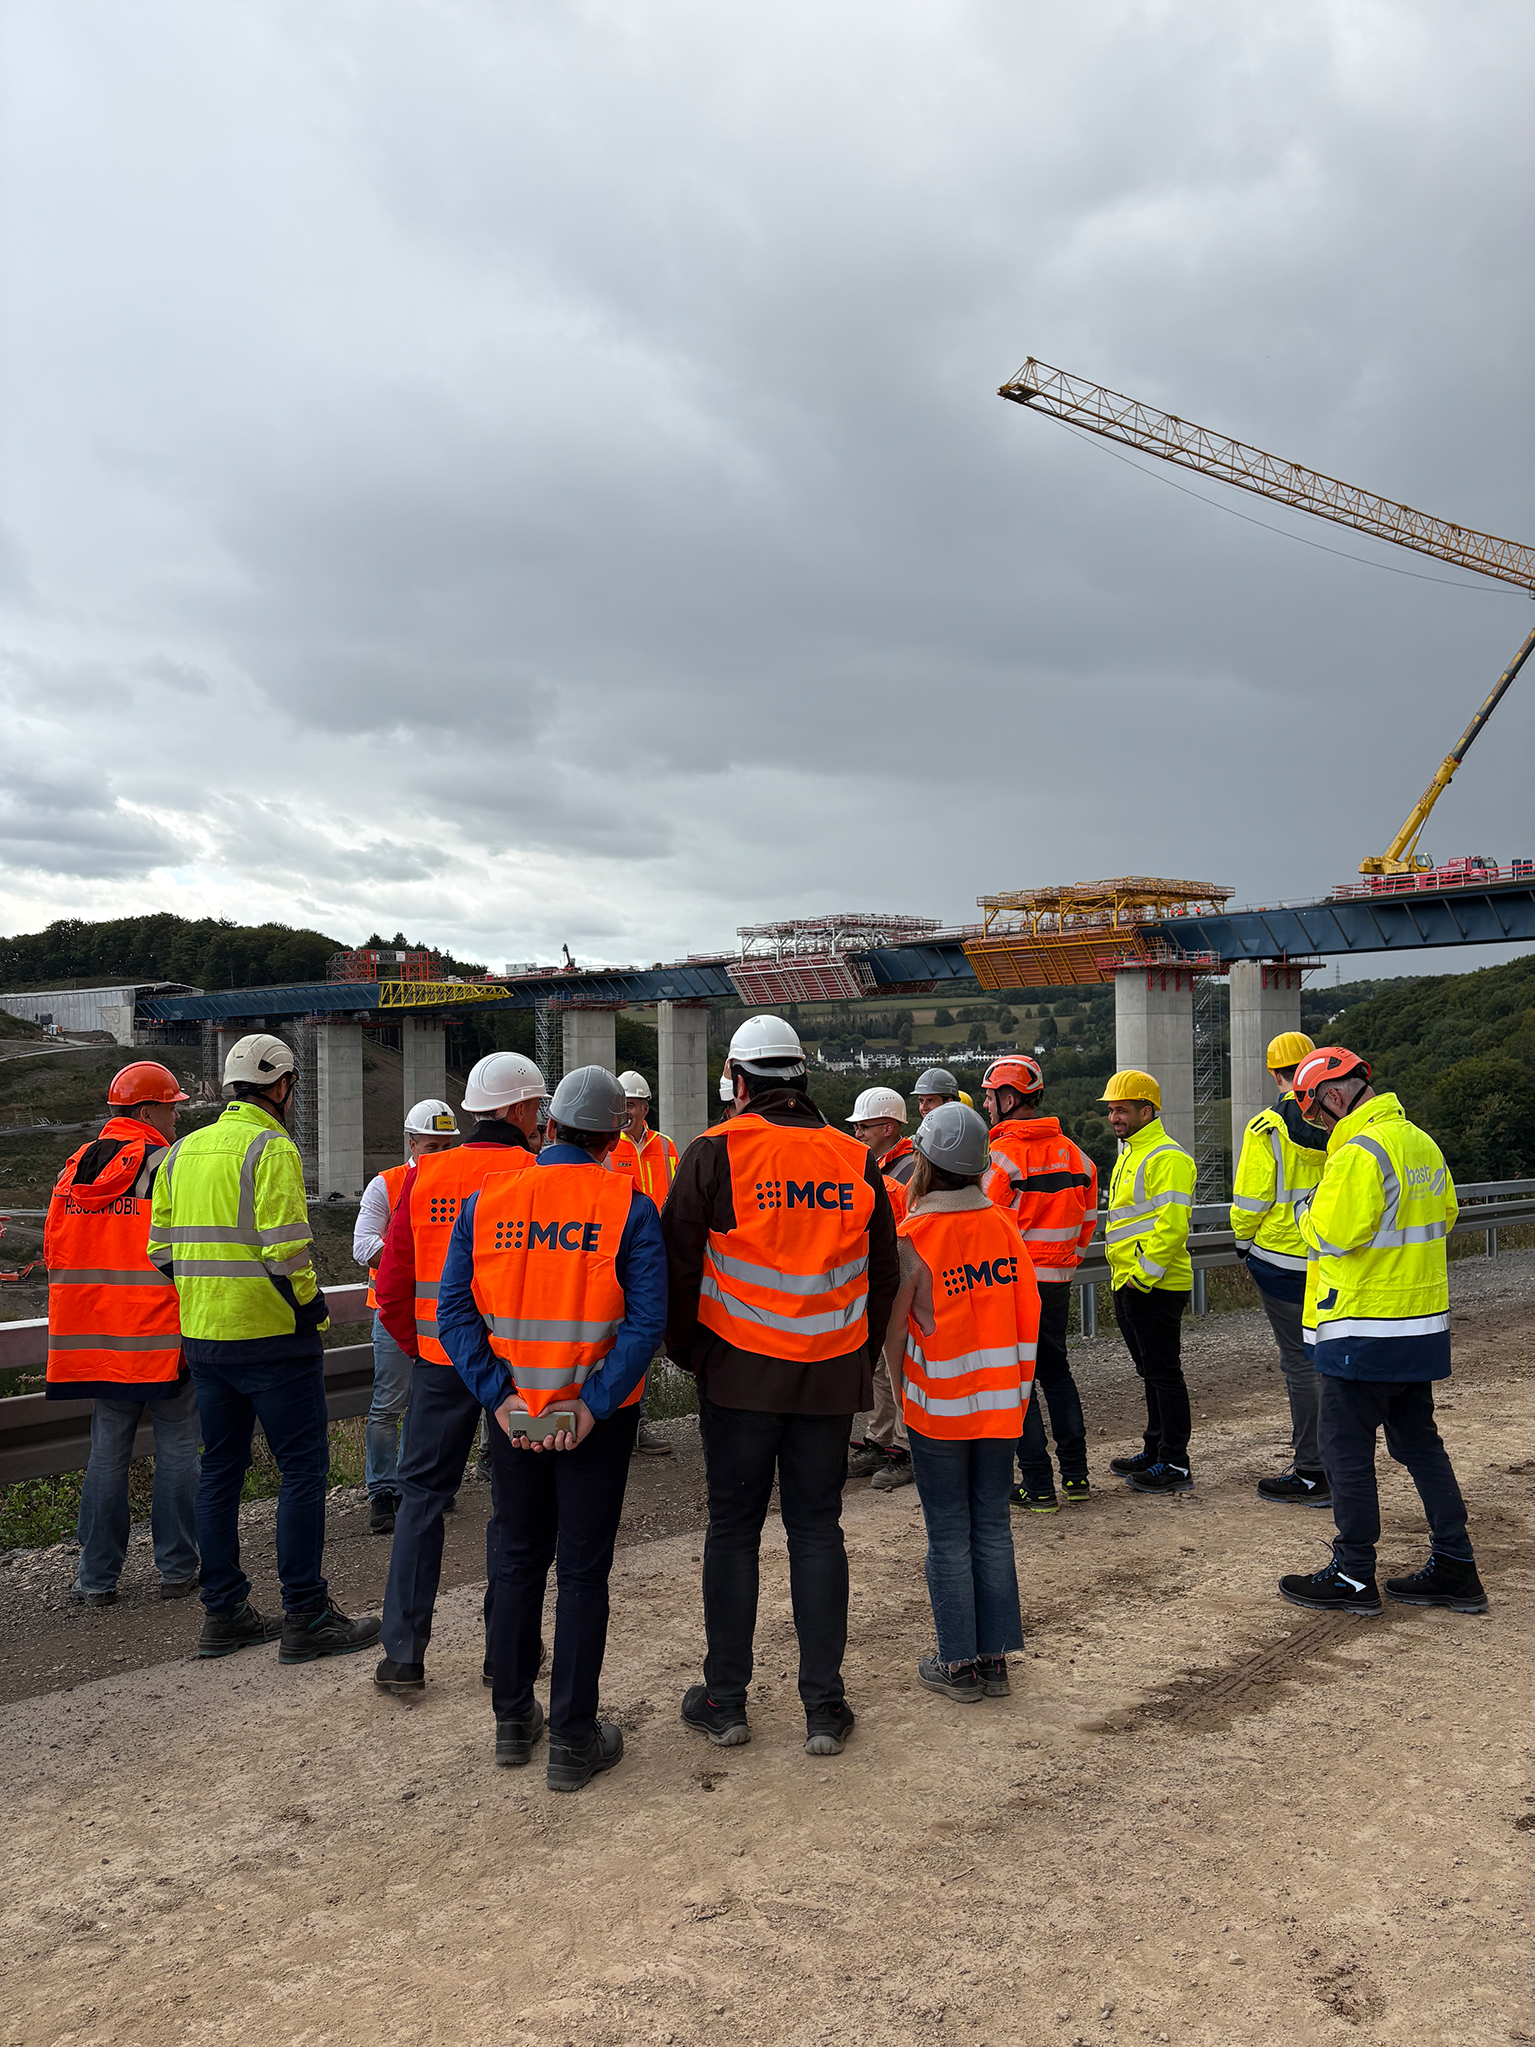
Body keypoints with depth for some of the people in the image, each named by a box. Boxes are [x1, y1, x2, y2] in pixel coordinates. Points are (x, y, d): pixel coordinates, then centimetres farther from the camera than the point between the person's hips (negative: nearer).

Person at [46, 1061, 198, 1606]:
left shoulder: (75, 1167, 9)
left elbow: (54, 1249, 14)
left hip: (97, 1336, 6)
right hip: (161, 1336, -6)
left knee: (108, 1451, 13)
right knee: (176, 1450, 5)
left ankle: (96, 1577, 16)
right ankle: (176, 1570, 11)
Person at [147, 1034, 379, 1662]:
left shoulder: (183, 1151, 11)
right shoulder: (272, 1148, -13)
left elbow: (161, 1247, 12)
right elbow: (285, 1250, -21)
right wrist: (312, 1311, -9)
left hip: (201, 1337, 8)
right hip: (271, 1335, -8)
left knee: (220, 1468, 15)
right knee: (303, 1468, 1)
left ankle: (223, 1613, 22)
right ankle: (306, 1618, 4)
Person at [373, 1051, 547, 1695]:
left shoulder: (425, 1176, 0)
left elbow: (393, 1283, 1)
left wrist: (415, 1346, 14)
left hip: (440, 1358, 3)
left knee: (422, 1493, 13)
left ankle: (403, 1655, 14)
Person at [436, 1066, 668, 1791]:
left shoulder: (485, 1202, -2)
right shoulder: (629, 1206, -10)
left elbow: (454, 1311, -7)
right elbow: (647, 1319, -18)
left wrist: (499, 1395, -11)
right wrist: (595, 1403, -17)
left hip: (513, 1412, 3)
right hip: (595, 1414, -3)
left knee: (518, 1561, 18)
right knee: (582, 1571, 7)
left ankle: (513, 1719, 29)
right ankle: (573, 1741, 14)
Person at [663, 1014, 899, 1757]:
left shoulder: (715, 1152, -8)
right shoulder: (856, 1161, 3)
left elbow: (679, 1264, -6)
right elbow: (883, 1272, 9)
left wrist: (686, 1350, 8)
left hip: (738, 1371, -2)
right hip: (830, 1378, 3)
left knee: (733, 1529, 10)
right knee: (818, 1531, 10)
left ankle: (725, 1701, 19)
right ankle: (824, 1708, 15)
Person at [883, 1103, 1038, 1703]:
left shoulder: (913, 1238, -15)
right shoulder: (1005, 1227, -2)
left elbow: (894, 1331, -7)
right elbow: (1026, 1318, 3)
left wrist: (904, 1391, 9)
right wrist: (1016, 1388, 13)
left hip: (938, 1406, -4)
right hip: (1000, 1404, 4)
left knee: (949, 1536, 7)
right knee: (992, 1528, 13)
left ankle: (959, 1664, 15)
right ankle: (994, 1658, 20)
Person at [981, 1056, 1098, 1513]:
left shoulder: (1002, 1154, -16)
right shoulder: (1072, 1152, 6)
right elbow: (1087, 1220, 12)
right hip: (1058, 1280, 7)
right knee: (1055, 1369, 19)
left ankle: (1037, 1487, 6)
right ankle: (1076, 1475, 22)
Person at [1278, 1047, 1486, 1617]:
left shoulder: (1359, 1153, -20)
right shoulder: (1422, 1142, 10)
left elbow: (1332, 1234, -23)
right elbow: (1445, 1214, 20)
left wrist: (1309, 1213, -3)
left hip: (1363, 1331, -9)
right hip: (1421, 1325, 9)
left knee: (1346, 1449, 2)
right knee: (1420, 1444, 17)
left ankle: (1353, 1577, 9)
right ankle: (1455, 1570, 21)